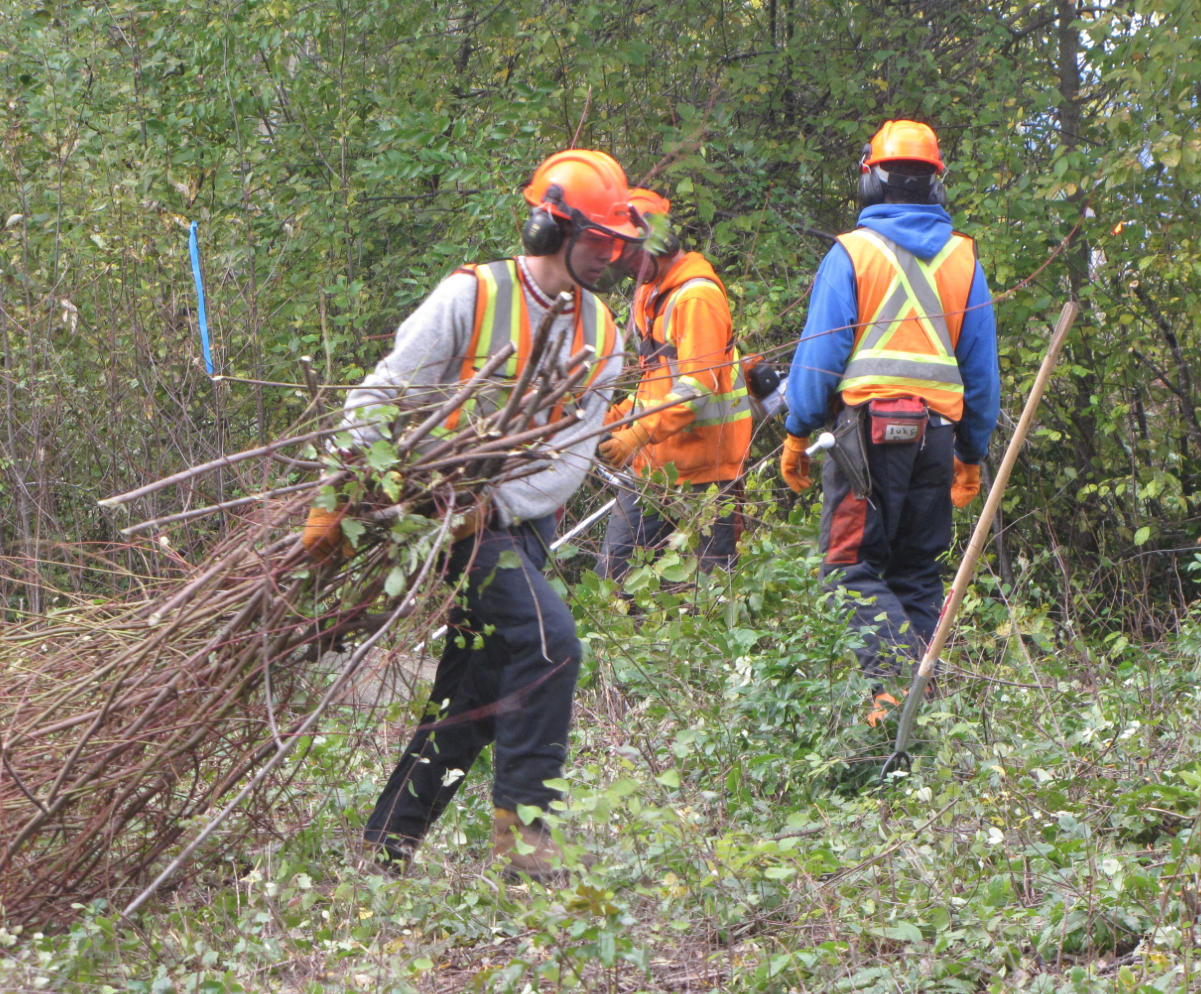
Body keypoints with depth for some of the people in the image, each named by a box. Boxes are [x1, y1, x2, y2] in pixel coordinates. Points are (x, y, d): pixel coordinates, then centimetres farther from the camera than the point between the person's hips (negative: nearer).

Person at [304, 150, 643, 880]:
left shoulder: (600, 337, 8)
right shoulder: (471, 298, -8)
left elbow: (571, 458, -2)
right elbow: (381, 399, -8)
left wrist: (494, 505, -19)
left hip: (520, 521, 7)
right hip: (444, 511, -7)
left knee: (478, 689, 7)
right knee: (548, 642, -22)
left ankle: (388, 841, 18)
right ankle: (522, 831, -16)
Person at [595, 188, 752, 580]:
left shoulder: (697, 296, -15)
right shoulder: (648, 292, 17)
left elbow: (698, 387, -22)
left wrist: (638, 434, -28)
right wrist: (620, 415, 7)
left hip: (700, 468, -9)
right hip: (653, 461, 9)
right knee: (613, 571, 4)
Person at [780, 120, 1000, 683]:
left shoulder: (852, 253, -1)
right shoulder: (963, 260, 11)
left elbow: (821, 351, -5)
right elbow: (982, 367, 14)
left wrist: (798, 433, 2)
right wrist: (972, 455, 21)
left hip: (869, 428, -4)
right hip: (937, 433, 4)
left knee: (851, 565, -4)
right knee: (919, 574, 11)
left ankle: (894, 676, -24)